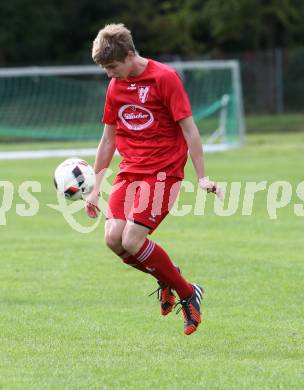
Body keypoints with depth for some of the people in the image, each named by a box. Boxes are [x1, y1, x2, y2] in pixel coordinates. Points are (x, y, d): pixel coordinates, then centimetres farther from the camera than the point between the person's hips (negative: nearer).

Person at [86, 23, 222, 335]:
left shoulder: (164, 78, -9)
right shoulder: (115, 86, 11)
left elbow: (188, 128, -9)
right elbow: (108, 139, 19)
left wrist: (202, 177, -14)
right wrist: (94, 189, 18)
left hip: (163, 171, -6)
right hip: (130, 170, 6)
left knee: (132, 242, -18)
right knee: (113, 238, -12)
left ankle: (188, 294, 2)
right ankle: (166, 277, 15)